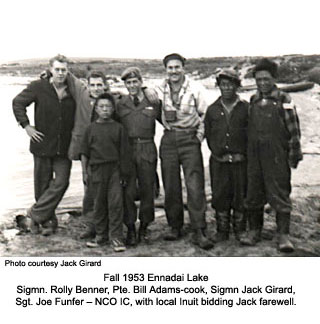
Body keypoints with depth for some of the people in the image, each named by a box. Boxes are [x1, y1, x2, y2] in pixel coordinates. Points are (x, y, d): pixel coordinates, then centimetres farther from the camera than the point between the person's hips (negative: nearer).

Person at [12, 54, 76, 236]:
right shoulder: (38, 87, -4)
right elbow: (18, 103, 3)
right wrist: (26, 126, -5)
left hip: (65, 147, 2)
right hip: (43, 145, -1)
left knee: (61, 182, -6)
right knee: (42, 185, 7)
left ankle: (36, 214, 10)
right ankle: (47, 221, 23)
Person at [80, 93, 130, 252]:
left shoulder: (118, 128, 2)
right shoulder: (91, 128, 5)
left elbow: (124, 152, 4)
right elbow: (84, 152, 8)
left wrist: (124, 172, 2)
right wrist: (85, 172, 4)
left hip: (114, 169, -1)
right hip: (97, 169, 1)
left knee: (116, 203, -5)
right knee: (99, 204, 9)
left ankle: (116, 237, 3)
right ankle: (101, 236, 21)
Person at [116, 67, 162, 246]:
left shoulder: (153, 102, 6)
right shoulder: (120, 104, 9)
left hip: (147, 149, 0)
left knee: (147, 190, 6)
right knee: (128, 191, 0)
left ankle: (144, 227, 21)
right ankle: (131, 229, 12)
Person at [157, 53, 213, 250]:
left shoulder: (195, 89, 0)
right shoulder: (160, 90, 6)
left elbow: (204, 115, 6)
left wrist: (199, 136, -2)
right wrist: (168, 129, 7)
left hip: (190, 139, -3)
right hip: (168, 140, 3)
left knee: (195, 186, -9)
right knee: (170, 186, 5)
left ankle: (200, 231, -6)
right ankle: (175, 226, 18)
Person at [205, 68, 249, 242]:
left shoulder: (246, 108, 2)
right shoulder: (212, 109, 8)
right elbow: (207, 134, 14)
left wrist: (244, 154, 1)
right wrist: (216, 152, 8)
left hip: (240, 161, -1)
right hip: (218, 161, 2)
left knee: (240, 195, 5)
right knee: (220, 195, 5)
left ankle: (240, 229, 20)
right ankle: (222, 231, 17)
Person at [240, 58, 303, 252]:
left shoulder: (284, 101, -2)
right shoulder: (253, 101, 11)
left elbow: (294, 129, -2)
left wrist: (294, 155, -5)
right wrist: (247, 151, 13)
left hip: (277, 157, -4)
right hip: (254, 156, 5)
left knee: (280, 194, -2)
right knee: (254, 194, 9)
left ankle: (284, 235, 4)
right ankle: (254, 231, 21)